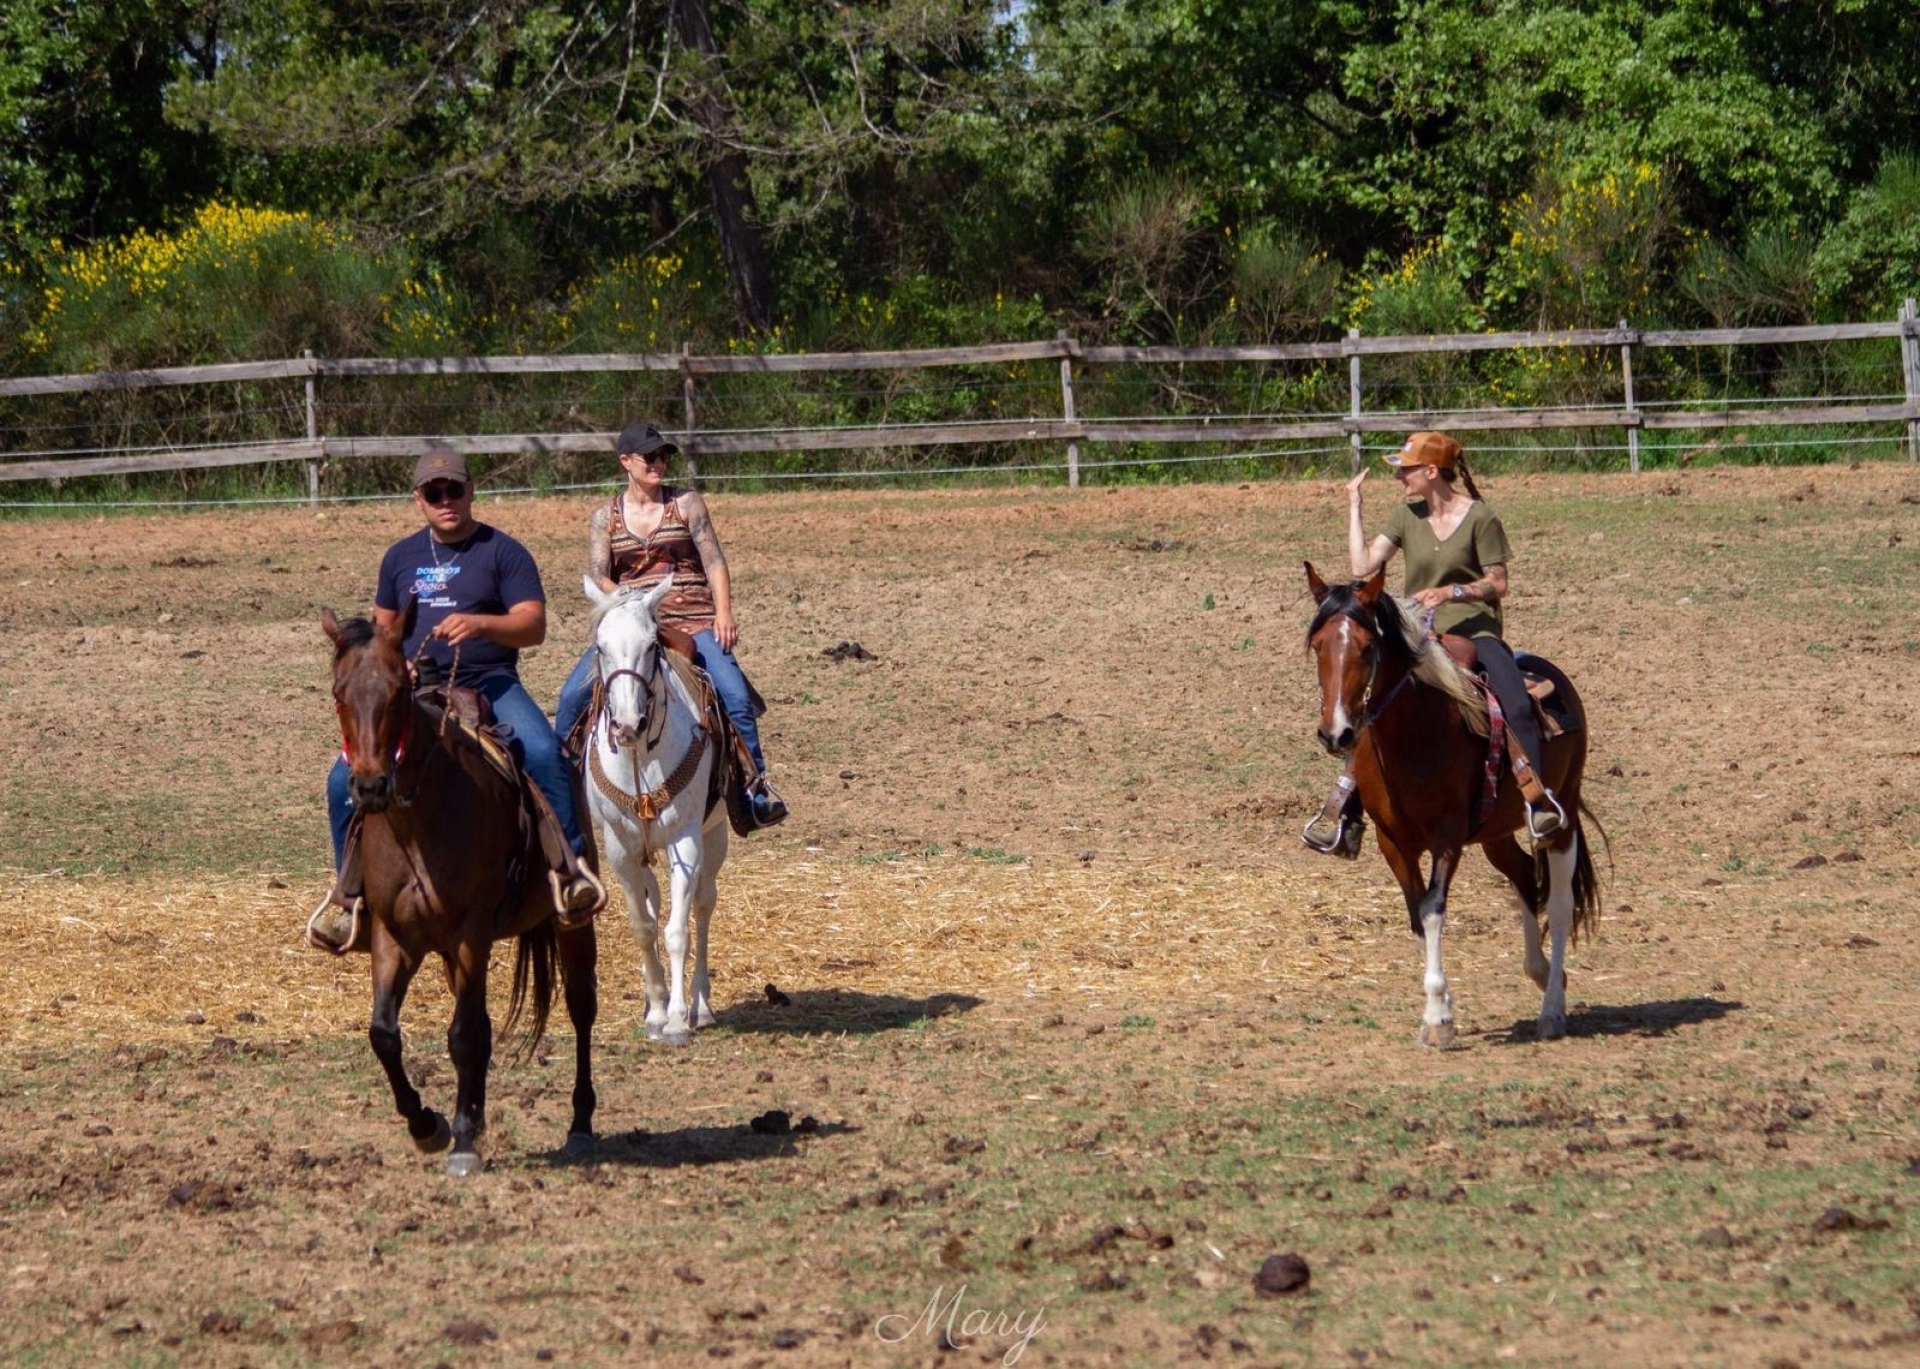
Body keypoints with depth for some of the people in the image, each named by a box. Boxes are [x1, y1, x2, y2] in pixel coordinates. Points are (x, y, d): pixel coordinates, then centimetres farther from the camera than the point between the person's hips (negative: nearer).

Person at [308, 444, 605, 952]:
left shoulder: (502, 552, 1)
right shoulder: (402, 557, 16)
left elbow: (533, 625, -8)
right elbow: (383, 627, 25)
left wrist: (480, 624, -27)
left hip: (489, 685, -4)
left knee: (543, 752, -33)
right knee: (346, 778, -10)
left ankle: (572, 866, -27)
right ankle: (347, 891, 6)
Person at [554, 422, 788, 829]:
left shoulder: (686, 503, 7)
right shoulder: (605, 517, 9)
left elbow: (714, 562, 2)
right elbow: (597, 578, 1)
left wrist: (724, 615, -11)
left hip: (692, 622, -1)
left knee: (734, 695, -23)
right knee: (573, 695, -16)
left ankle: (755, 786, -13)